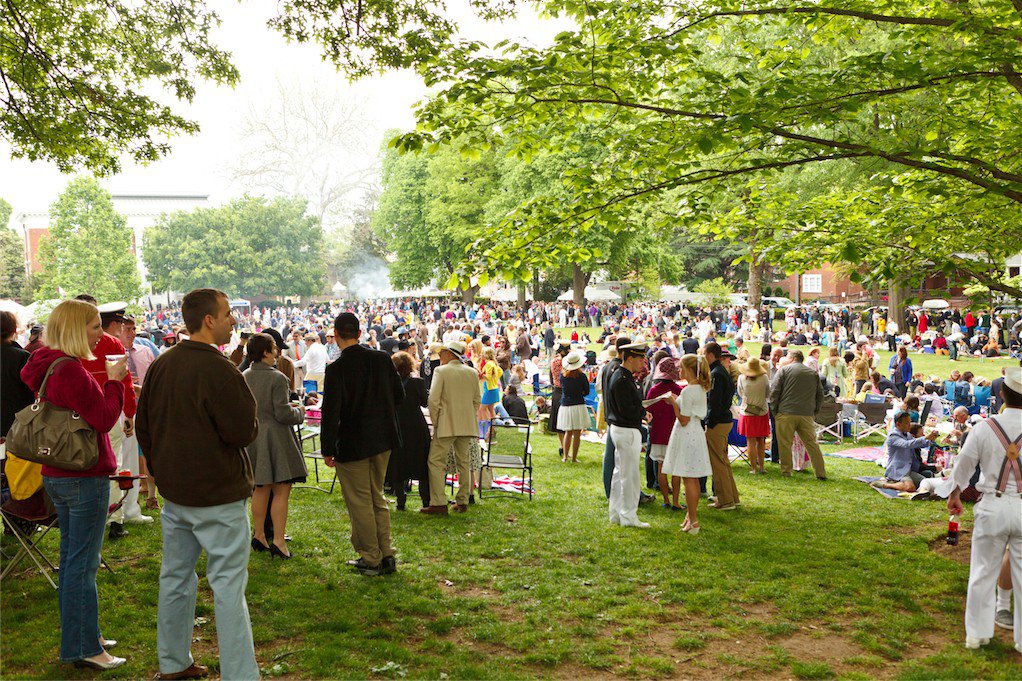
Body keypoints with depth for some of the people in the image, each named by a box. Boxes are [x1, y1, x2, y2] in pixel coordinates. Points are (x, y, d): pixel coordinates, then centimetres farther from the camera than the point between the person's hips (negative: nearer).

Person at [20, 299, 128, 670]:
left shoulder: (47, 366, 10)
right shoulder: (70, 370, -22)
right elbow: (105, 418, -20)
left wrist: (106, 381, 7)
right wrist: (114, 381, -10)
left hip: (57, 474, 10)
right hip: (84, 476, -10)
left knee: (72, 558, 18)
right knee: (82, 563, -2)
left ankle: (79, 638, 31)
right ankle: (83, 648, 6)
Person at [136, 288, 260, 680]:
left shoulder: (160, 365, 5)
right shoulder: (218, 370, -20)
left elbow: (143, 425, 14)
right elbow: (244, 433, -18)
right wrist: (248, 409, 1)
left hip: (174, 491, 8)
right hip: (218, 494, -8)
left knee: (176, 576, 17)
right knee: (228, 585, -2)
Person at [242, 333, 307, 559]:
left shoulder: (242, 377, 5)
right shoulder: (277, 378, -15)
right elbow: (283, 413, -18)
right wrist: (299, 412, 1)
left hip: (252, 436, 7)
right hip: (275, 436, -7)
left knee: (261, 489, 17)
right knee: (281, 490, -1)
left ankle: (258, 535, 25)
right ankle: (278, 541, -3)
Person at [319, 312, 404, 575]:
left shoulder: (336, 368, -17)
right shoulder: (382, 359, -1)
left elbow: (331, 412, -17)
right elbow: (399, 395, 7)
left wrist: (328, 450, -8)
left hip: (353, 444, -6)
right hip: (383, 440, 6)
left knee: (360, 502, 7)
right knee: (377, 498, 19)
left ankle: (371, 559, 16)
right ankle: (386, 556, 22)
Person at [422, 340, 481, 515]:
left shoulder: (441, 371, -8)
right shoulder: (472, 372, 8)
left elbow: (433, 400, -12)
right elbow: (477, 400, 11)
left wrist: (435, 422, -1)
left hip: (446, 425, -5)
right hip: (467, 425, 6)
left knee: (436, 462, -2)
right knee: (464, 462, 13)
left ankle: (439, 504, -8)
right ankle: (463, 502, 16)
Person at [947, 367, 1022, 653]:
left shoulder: (984, 428, -7)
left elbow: (963, 465, 4)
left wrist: (955, 495, 21)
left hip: (993, 506, 0)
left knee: (983, 572, 12)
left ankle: (977, 633, 22)